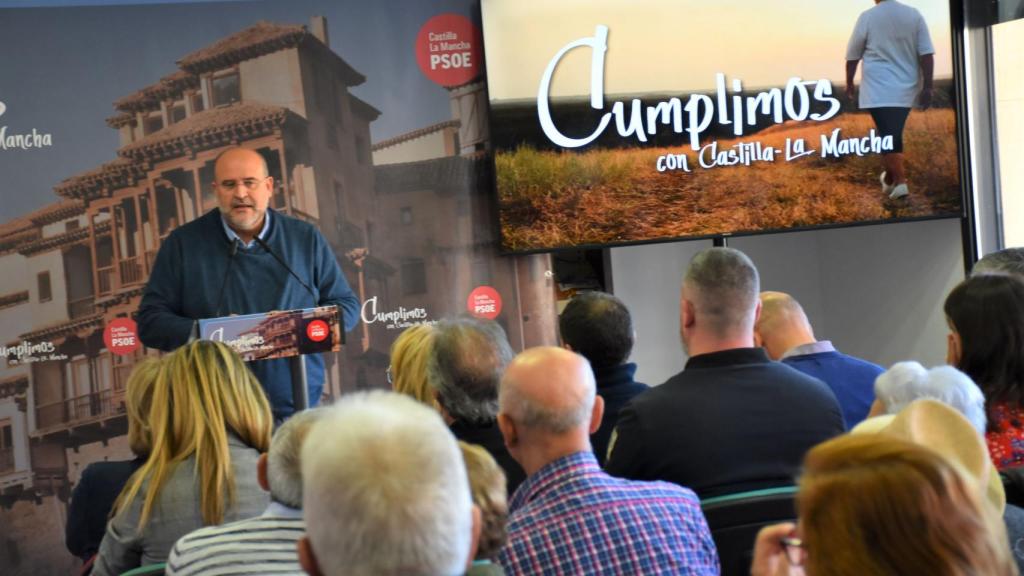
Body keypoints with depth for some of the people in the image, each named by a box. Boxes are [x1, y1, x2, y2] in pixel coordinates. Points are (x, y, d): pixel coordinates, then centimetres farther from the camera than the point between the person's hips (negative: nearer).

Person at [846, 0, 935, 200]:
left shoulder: (867, 18, -7)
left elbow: (852, 56, 1)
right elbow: (927, 54, -4)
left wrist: (849, 83, 15)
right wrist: (927, 87, 0)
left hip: (879, 91, -4)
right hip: (906, 89, 4)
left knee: (888, 136, -3)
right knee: (894, 135, 18)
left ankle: (900, 181, -15)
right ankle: (889, 177, 31)